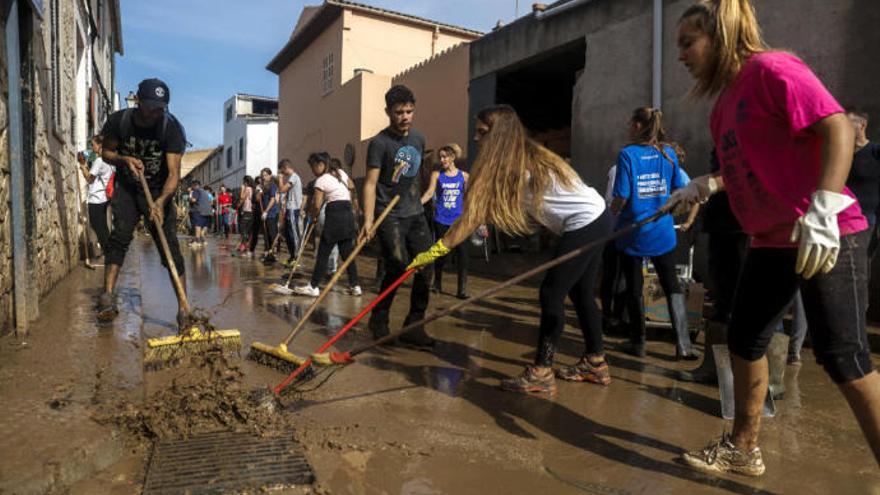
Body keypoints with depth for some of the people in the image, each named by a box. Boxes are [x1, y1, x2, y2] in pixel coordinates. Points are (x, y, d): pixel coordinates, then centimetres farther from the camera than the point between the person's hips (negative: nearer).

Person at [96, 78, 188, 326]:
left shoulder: (171, 127, -19)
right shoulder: (118, 120, -10)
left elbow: (174, 172, -26)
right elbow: (106, 152, 6)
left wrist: (161, 201, -42)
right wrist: (124, 159, -17)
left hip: (159, 191, -2)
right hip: (126, 187, 2)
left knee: (170, 247, -9)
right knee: (120, 235, -18)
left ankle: (183, 310, -8)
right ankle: (108, 297, -17)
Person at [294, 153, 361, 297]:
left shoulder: (321, 180, -7)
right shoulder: (341, 172, 13)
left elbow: (316, 205, -11)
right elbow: (351, 186, 31)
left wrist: (312, 215, 7)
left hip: (334, 215, -7)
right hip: (348, 214, 7)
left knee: (323, 252, -2)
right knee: (347, 252, 9)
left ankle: (313, 286, 2)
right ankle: (355, 286, 9)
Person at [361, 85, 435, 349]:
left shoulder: (418, 138, 12)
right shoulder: (379, 143, -8)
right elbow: (371, 183, -14)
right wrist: (368, 220, -24)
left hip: (415, 214, 6)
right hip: (389, 216, -6)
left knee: (426, 266, -2)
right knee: (398, 266, -15)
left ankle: (413, 326, 8)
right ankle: (379, 319, 8)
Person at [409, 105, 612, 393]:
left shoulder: (513, 165, -20)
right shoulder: (524, 159, 9)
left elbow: (472, 218, -22)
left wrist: (433, 252, -20)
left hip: (585, 224, -10)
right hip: (595, 219, 10)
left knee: (552, 294, -9)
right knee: (580, 293, 15)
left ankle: (542, 373, -4)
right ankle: (595, 364, 26)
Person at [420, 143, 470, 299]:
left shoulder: (463, 176, 5)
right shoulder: (436, 175, 3)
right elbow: (429, 193, -8)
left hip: (459, 220, 0)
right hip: (441, 220, 0)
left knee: (462, 253, -8)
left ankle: (462, 289, -2)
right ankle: (437, 284, 27)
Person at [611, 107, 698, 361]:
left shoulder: (627, 154, -12)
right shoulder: (669, 153, 0)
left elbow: (621, 197, -15)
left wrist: (613, 212, 5)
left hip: (632, 232, -3)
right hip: (662, 232, 3)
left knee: (634, 288, 10)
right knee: (672, 286, 12)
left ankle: (638, 343, 20)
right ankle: (683, 344, 9)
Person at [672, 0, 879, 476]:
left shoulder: (770, 67, -11)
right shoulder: (727, 96, 14)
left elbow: (838, 127, -20)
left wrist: (823, 210, -29)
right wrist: (705, 185, 8)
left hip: (827, 238, -9)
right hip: (770, 241, 9)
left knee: (842, 356, -5)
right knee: (743, 340, 12)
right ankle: (743, 449, 28)